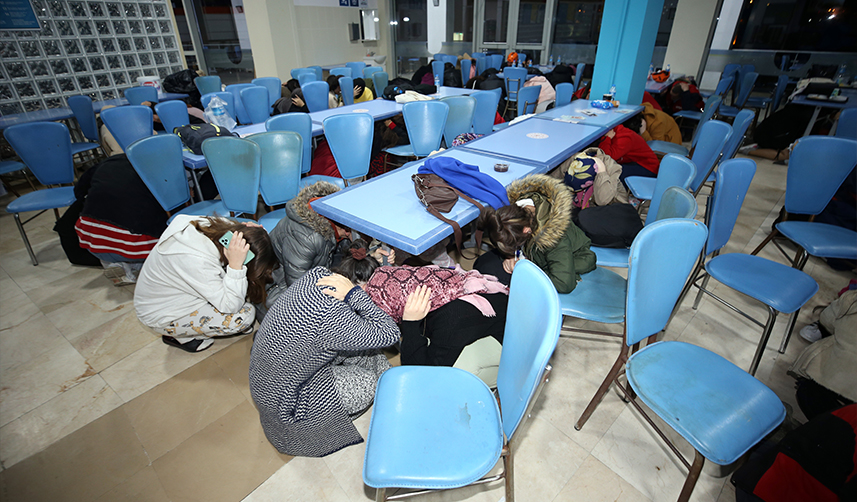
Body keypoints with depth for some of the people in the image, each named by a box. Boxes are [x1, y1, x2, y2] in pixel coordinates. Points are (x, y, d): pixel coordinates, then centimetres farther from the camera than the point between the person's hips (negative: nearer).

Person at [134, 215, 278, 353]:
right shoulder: (196, 260, -40)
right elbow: (231, 306, -33)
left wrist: (245, 231, -24)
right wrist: (235, 265, -42)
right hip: (162, 315, -7)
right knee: (244, 315, -19)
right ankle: (180, 337, 1)